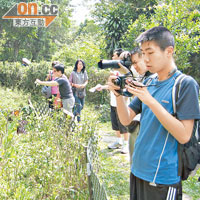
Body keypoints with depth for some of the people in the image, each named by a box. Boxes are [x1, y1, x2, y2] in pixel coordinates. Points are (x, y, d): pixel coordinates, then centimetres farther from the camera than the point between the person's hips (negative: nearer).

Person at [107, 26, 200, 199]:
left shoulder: (185, 84, -13)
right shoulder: (148, 83, 6)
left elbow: (184, 136, -20)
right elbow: (126, 120, 6)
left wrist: (150, 100, -24)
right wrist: (118, 94, -12)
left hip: (163, 178, -6)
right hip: (138, 169, 6)